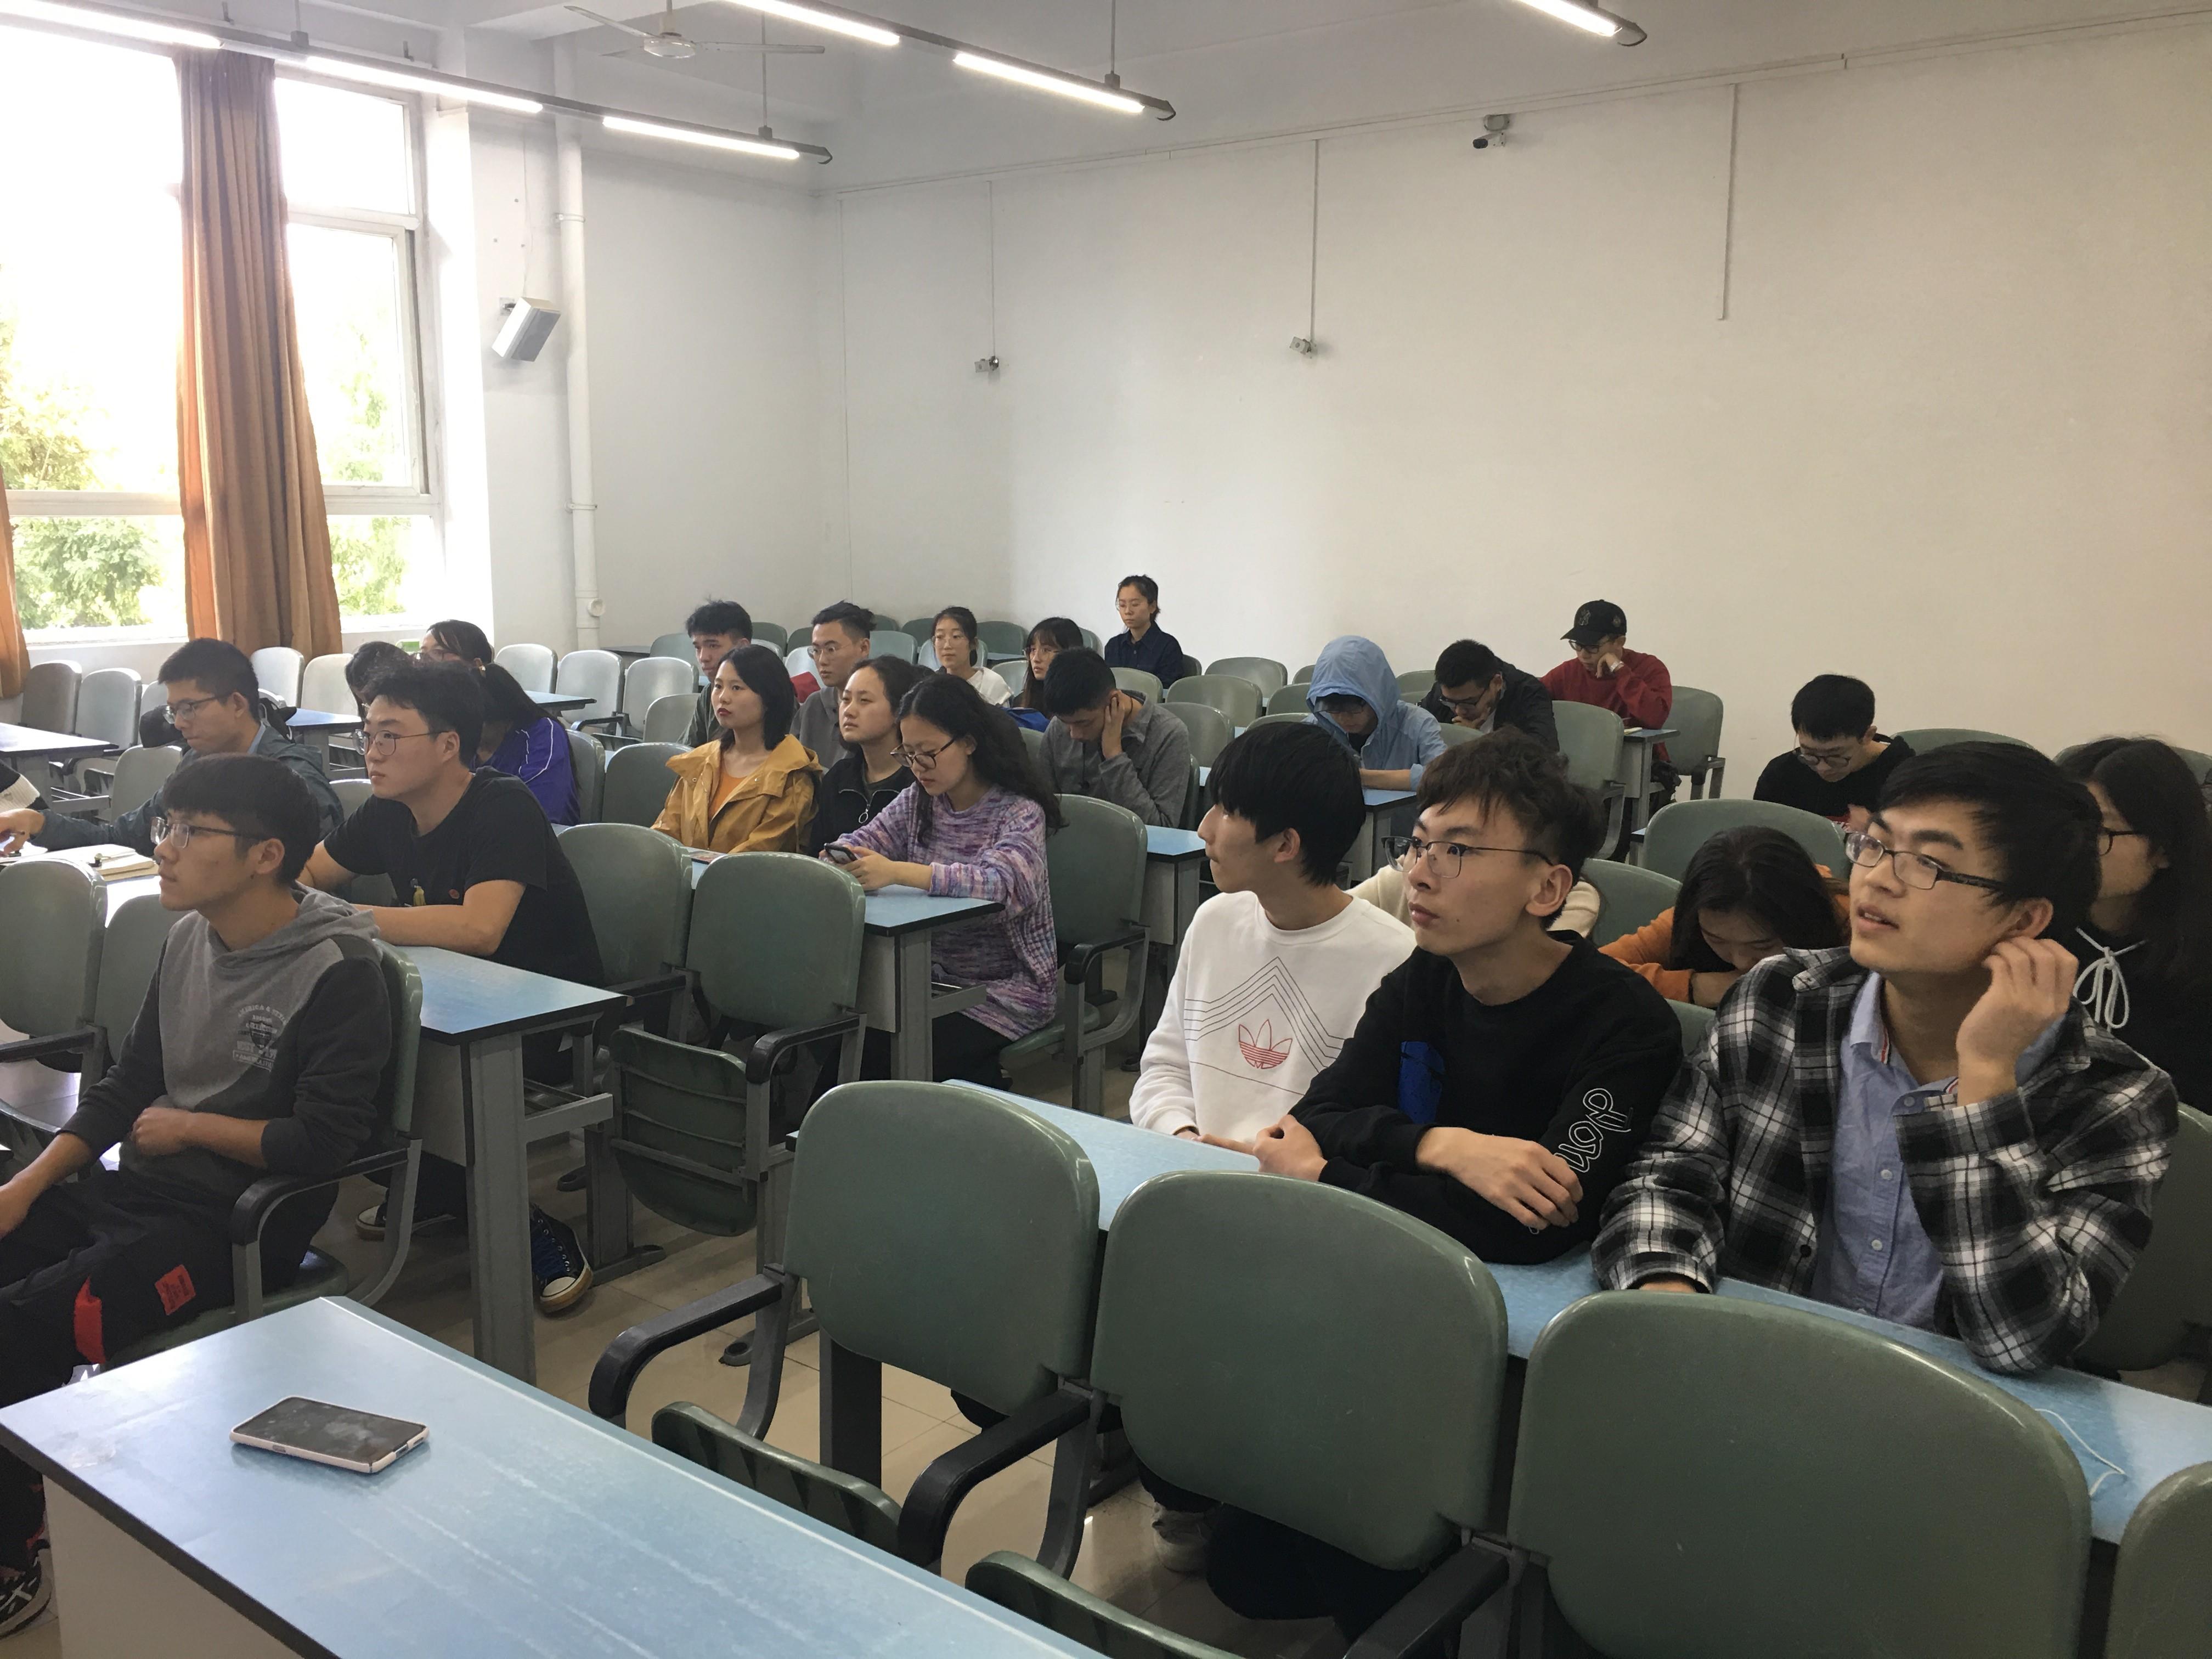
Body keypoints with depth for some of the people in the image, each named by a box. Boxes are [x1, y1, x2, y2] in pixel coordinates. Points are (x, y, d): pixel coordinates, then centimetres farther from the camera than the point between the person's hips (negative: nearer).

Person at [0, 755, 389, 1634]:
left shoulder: (335, 975, -16)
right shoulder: (189, 937, 7)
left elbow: (323, 1141, -20)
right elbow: (126, 1084, 13)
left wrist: (189, 1128, -9)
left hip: (235, 1228, -8)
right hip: (137, 1190, 8)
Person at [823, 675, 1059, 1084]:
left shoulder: (1020, 812, -14)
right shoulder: (918, 801, 7)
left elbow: (1000, 884, -31)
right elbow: (864, 840, 6)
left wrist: (898, 872, -41)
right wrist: (838, 856, -20)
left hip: (1006, 990, -6)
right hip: (935, 974, 6)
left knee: (897, 1053, -22)